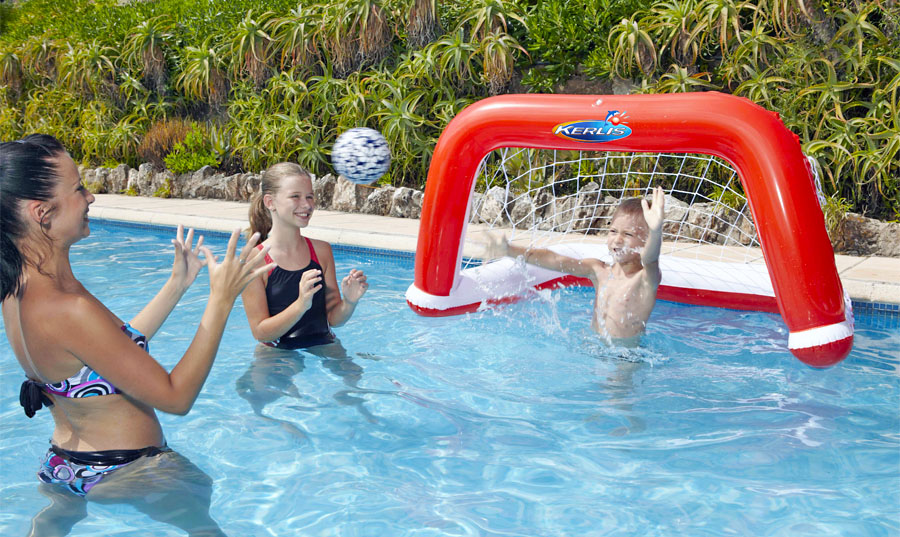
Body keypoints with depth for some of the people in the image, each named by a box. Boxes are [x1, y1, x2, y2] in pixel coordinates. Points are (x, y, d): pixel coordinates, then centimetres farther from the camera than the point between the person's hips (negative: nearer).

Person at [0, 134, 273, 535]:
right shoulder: (67, 310, -34)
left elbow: (121, 346, 9)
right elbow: (176, 396, -27)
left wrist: (177, 285, 10)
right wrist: (221, 299, -24)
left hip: (59, 467, 7)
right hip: (123, 474, -7)